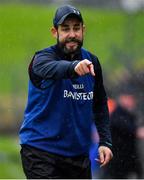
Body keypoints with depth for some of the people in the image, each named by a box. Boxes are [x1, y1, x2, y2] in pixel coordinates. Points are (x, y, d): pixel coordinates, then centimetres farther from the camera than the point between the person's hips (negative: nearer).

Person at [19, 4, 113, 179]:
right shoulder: (42, 57, -12)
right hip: (41, 150, -6)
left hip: (78, 151, 6)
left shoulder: (92, 62, 6)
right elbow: (51, 69, -38)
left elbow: (100, 105, 15)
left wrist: (105, 141, 4)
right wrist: (74, 67, -59)